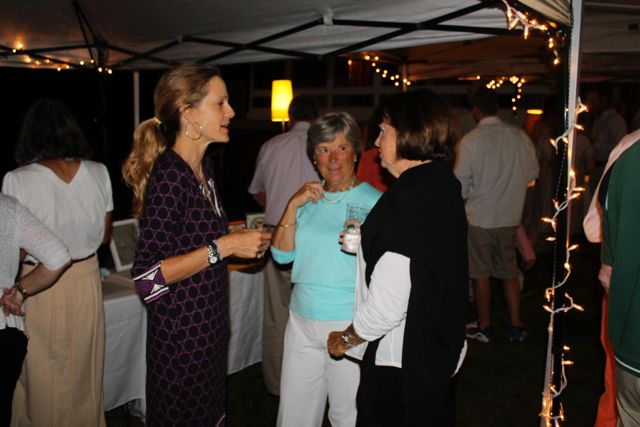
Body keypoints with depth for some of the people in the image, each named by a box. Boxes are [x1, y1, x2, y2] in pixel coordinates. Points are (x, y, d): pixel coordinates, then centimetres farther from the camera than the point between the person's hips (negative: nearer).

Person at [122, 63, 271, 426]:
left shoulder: (204, 166, 5)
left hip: (210, 320, 8)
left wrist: (241, 243, 4)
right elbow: (146, 278, -24)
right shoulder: (168, 175, -22)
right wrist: (223, 247, -24)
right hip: (180, 328, -8)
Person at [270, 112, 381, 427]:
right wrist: (293, 205, -10)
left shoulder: (374, 201, -8)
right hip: (302, 322, 5)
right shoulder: (309, 200, 8)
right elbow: (282, 254, 1)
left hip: (350, 327, -5)